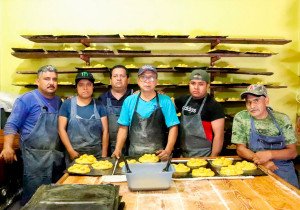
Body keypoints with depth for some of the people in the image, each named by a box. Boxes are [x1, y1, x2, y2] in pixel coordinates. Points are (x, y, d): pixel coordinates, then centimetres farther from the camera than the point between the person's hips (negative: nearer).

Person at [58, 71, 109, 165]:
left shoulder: (99, 106, 2)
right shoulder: (67, 104, -1)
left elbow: (105, 130, 1)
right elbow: (61, 129, -2)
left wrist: (104, 154, -3)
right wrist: (71, 151, -8)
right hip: (74, 155, -1)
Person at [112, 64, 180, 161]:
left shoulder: (165, 101, -2)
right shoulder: (129, 101, 4)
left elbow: (173, 127, -3)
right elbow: (123, 128, 7)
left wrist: (168, 151, -15)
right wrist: (118, 149, -3)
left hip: (159, 156, -1)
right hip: (134, 156, 1)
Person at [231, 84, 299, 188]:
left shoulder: (282, 119, 0)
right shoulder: (240, 118, -4)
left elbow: (292, 152, 1)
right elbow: (240, 149, -3)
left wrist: (269, 154, -18)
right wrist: (262, 161, -20)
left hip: (283, 167, 2)